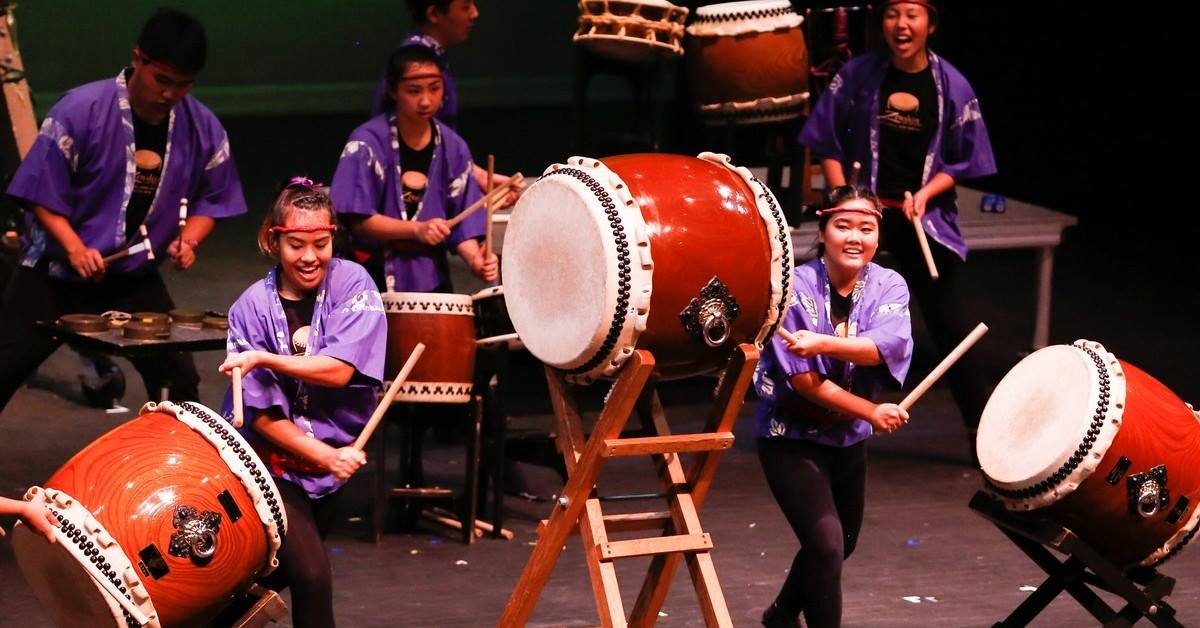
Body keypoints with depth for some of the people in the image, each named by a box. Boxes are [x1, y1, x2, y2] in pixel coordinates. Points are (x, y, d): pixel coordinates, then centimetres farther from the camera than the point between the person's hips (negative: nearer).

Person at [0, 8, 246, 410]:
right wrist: (75, 249, -24)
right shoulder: (81, 110, -17)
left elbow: (210, 200, 8)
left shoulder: (203, 130, -4)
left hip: (136, 281, 3)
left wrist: (188, 240, -12)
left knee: (178, 380, -1)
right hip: (54, 273, -3)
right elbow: (42, 192, -12)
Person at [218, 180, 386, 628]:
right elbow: (262, 416, -12)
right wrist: (327, 457, -20)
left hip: (336, 454, 3)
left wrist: (265, 359, -26)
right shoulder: (252, 308, -12)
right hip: (272, 463, -3)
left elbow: (340, 370, -20)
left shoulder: (352, 284, -8)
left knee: (279, 572, 18)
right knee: (312, 574, -20)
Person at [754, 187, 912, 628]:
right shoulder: (797, 287, -17)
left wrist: (823, 344, -40)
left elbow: (887, 346, -25)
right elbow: (803, 380, -20)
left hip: (849, 438, 6)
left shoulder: (889, 286, -5)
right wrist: (873, 413, -20)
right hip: (792, 434, -6)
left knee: (843, 542, 20)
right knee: (826, 541, -18)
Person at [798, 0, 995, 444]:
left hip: (926, 218, -1)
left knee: (948, 323, 1)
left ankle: (982, 431, 9)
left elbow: (965, 159, 1)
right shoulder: (858, 75, -3)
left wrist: (925, 194, -13)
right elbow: (828, 141, 4)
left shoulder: (951, 86, -4)